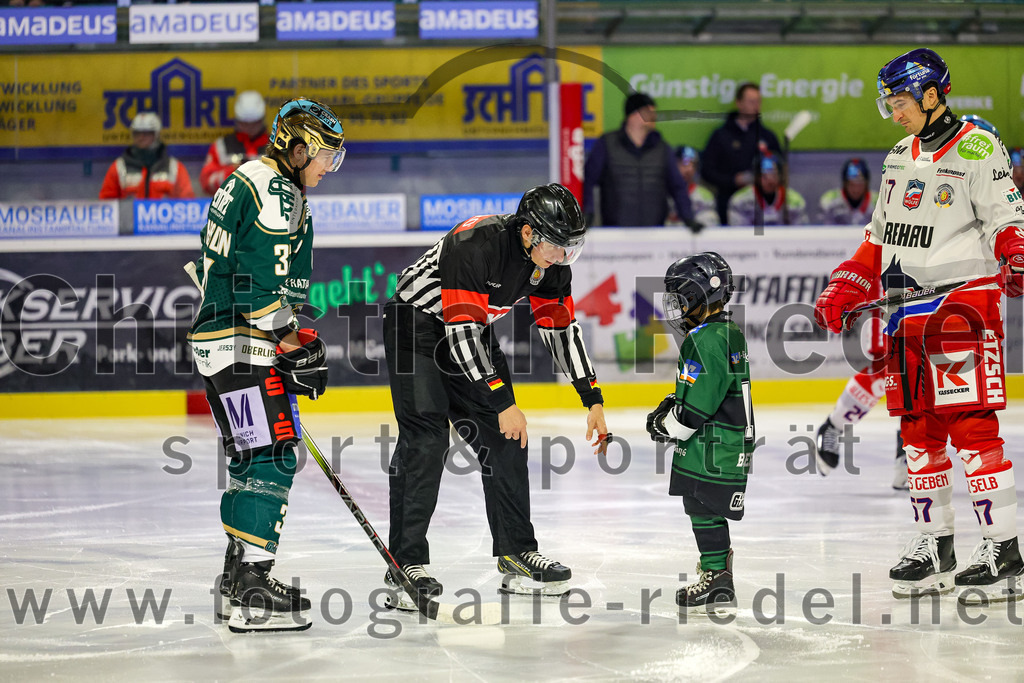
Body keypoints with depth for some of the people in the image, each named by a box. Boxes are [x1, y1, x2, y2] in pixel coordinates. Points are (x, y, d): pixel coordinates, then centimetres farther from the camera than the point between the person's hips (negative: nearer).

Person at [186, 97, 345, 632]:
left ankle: (238, 576, 27)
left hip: (221, 341, 11)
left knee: (253, 458, 18)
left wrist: (299, 341, 18)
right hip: (239, 347, -11)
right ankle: (252, 593, -16)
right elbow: (262, 287, -21)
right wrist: (295, 345, -15)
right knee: (270, 457, -13)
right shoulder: (273, 192, -15)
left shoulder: (252, 182, 19)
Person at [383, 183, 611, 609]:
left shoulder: (551, 261, -10)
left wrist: (593, 399, -1)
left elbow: (560, 327, 1)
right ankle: (406, 564, -18)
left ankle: (516, 554, 12)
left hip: (472, 334, 8)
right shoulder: (474, 245, -33)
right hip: (417, 323, -8)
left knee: (504, 438, 3)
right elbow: (462, 329, -34)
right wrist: (502, 401, -33)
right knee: (425, 437, -19)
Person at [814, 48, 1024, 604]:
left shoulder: (976, 148, -5)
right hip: (906, 311, 8)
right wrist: (842, 293, 17)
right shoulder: (900, 158, 19)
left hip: (963, 303, -8)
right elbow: (878, 240, 24)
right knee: (917, 427, 8)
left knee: (969, 423, -13)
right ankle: (933, 545, 16)